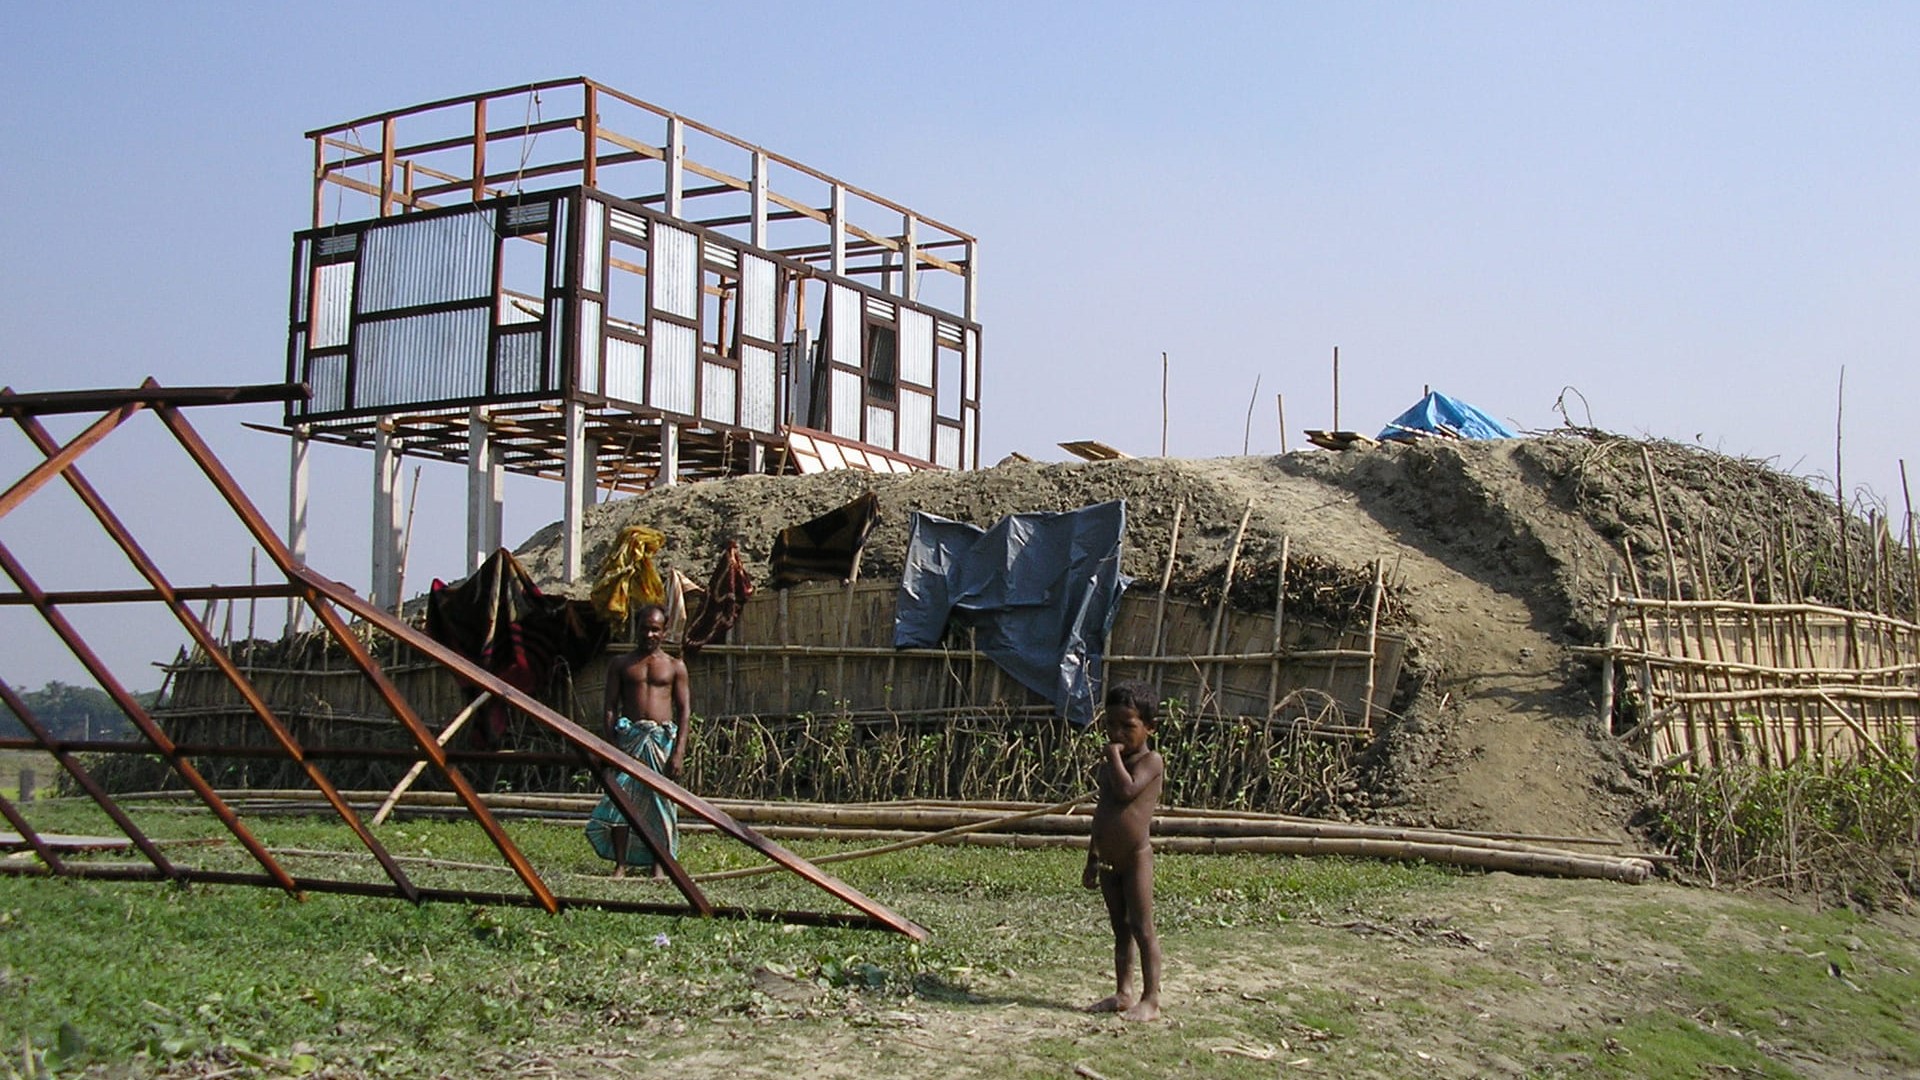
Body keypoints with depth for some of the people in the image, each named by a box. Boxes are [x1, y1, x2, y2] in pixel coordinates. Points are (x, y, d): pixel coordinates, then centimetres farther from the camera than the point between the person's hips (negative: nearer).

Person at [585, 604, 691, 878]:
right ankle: (621, 863, 2)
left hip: (663, 738, 0)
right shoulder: (620, 664, 11)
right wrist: (611, 744, -5)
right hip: (629, 736, 0)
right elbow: (610, 705, 7)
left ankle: (659, 865, 7)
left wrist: (679, 752, -4)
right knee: (619, 799, -6)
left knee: (662, 802, 0)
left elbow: (684, 709, 6)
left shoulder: (675, 667, 10)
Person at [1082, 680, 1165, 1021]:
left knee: (1142, 928, -5)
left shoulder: (1150, 760, -9)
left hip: (1135, 857, -8)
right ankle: (1123, 993, 21)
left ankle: (1151, 999, -1)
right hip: (1108, 861, 8)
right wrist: (1092, 861, 21)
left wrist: (1114, 754, -16)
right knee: (1120, 929, 14)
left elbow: (1127, 790, -27)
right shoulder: (1107, 766, 14)